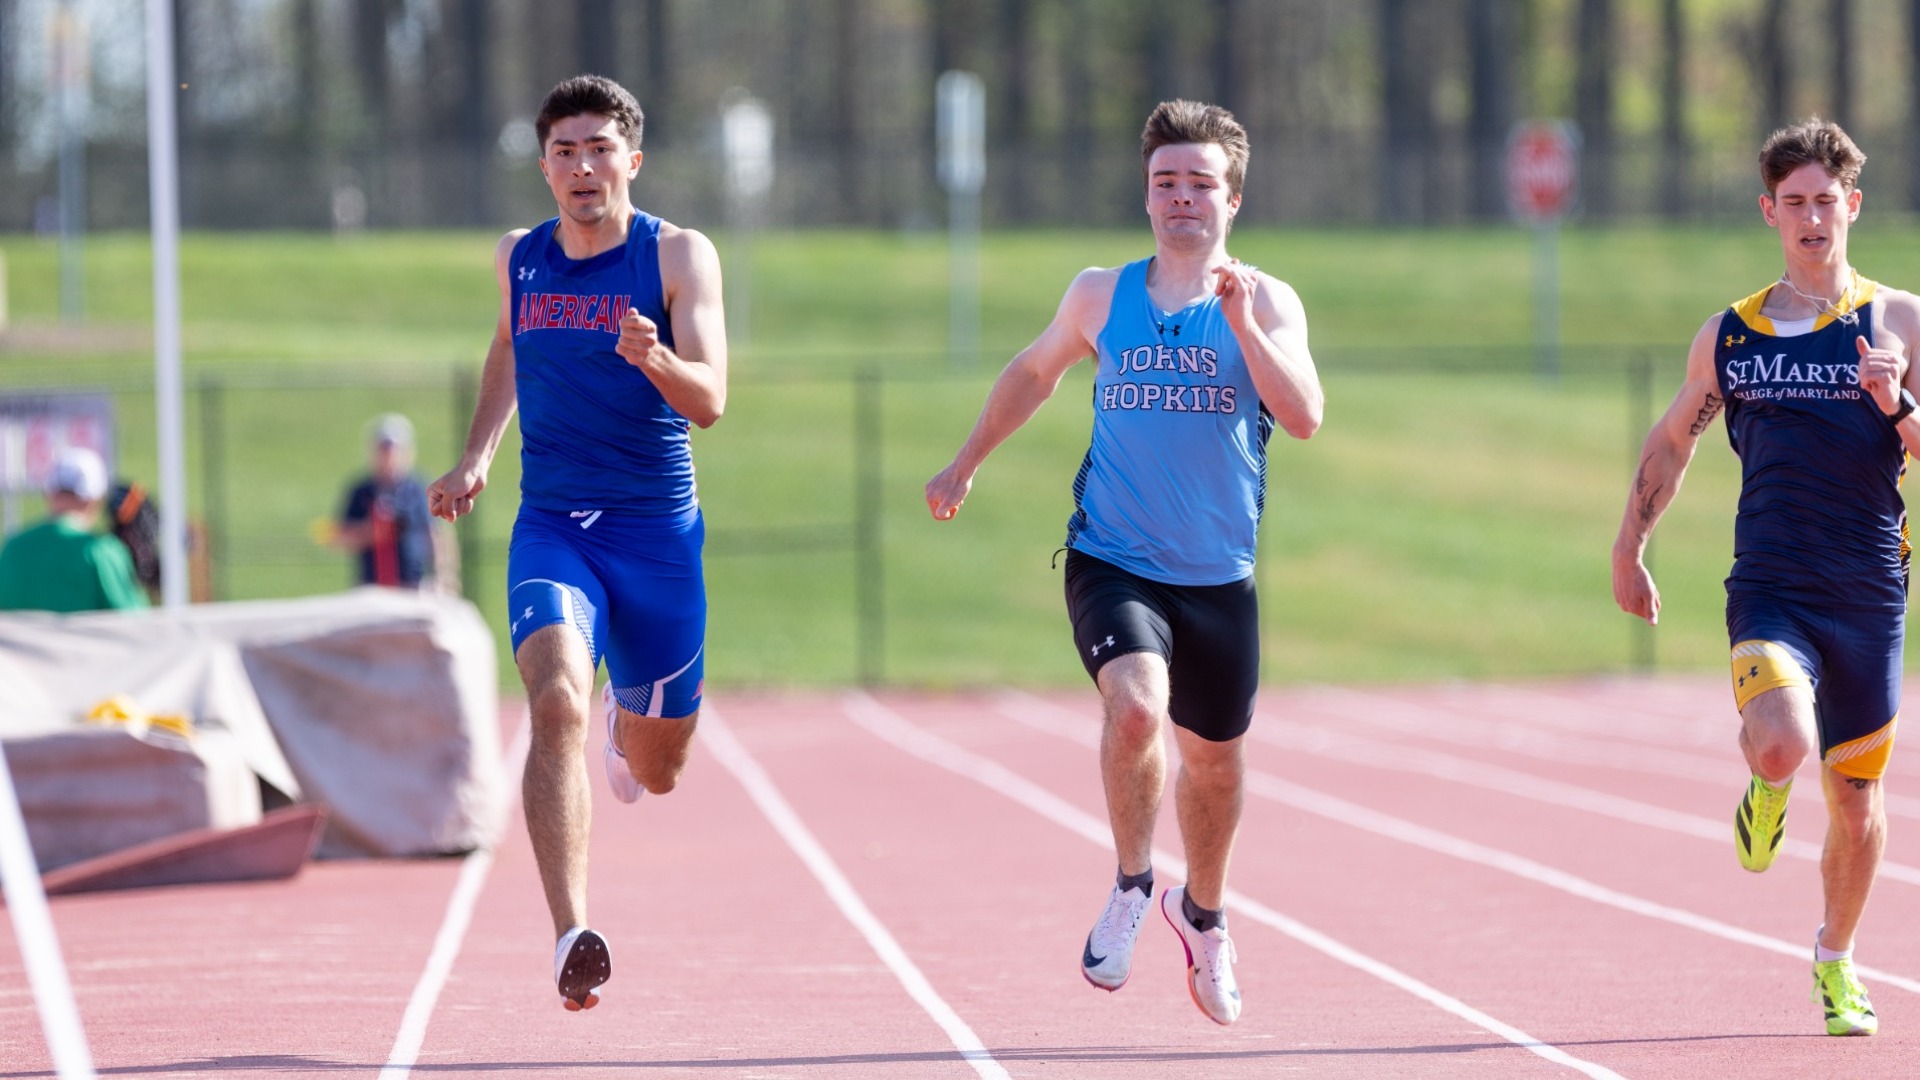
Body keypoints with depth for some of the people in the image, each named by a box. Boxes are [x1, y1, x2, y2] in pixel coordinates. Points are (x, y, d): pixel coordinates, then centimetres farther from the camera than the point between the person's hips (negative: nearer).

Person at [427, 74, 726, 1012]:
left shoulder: (679, 256, -7)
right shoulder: (518, 258, 4)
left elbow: (708, 400, -18)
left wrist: (655, 358, -38)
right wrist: (477, 457, 16)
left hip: (658, 530, -1)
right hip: (551, 524, 1)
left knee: (656, 770, 12)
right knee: (558, 703, -27)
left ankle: (627, 727, 51)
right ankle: (572, 937, -33)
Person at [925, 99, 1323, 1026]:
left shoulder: (1265, 302, -2)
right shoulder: (1101, 295, 2)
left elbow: (1304, 417, -16)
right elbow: (1035, 370, 21)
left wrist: (1241, 323, -25)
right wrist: (965, 465, 24)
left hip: (1218, 577, 1)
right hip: (1111, 562, -1)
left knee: (1213, 757, 15)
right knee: (1136, 706, -27)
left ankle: (1202, 912, 43)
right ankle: (1131, 885, -4)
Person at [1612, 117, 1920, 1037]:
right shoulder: (1729, 335, 7)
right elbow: (1670, 442, 21)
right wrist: (1629, 547, 19)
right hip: (1769, 588, 0)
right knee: (1780, 746, -27)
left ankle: (1835, 961, 32)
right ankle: (1767, 788, 11)